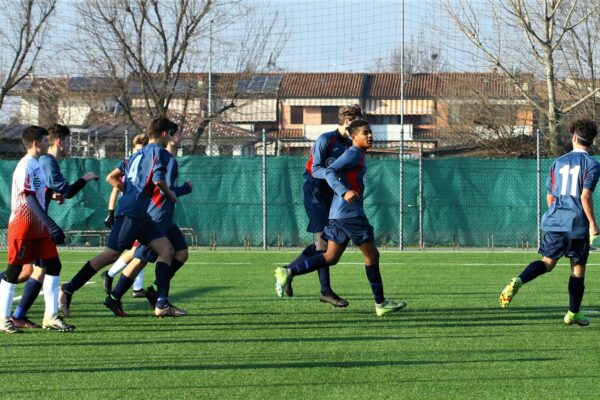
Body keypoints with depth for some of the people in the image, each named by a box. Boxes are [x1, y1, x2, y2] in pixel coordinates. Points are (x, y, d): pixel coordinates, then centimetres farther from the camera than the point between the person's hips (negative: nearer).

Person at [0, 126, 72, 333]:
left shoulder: (37, 164, 15)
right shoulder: (26, 165, -14)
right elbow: (29, 198, -22)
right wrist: (50, 224, -25)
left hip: (38, 227, 9)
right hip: (23, 225, -9)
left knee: (53, 266, 4)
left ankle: (51, 316, 7)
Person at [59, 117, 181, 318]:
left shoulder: (138, 154, 21)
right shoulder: (160, 152, -4)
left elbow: (111, 178, 21)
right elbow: (158, 179, -20)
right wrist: (169, 194, -2)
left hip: (142, 215, 10)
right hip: (133, 213, -10)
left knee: (166, 250, 3)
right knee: (111, 254, -9)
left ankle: (162, 304, -4)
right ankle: (68, 289, -3)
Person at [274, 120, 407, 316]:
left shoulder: (358, 156, 20)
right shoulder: (353, 154, -9)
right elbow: (330, 172, -21)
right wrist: (344, 192, -34)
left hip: (338, 214, 10)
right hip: (350, 212, -10)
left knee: (330, 258, 7)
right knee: (371, 254, -2)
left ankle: (288, 272, -4)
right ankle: (380, 303, 3)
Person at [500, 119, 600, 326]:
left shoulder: (558, 163, 11)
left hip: (555, 221, 4)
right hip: (578, 224, -4)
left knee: (547, 262, 6)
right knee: (578, 268, 9)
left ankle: (518, 281, -22)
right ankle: (573, 313, 16)